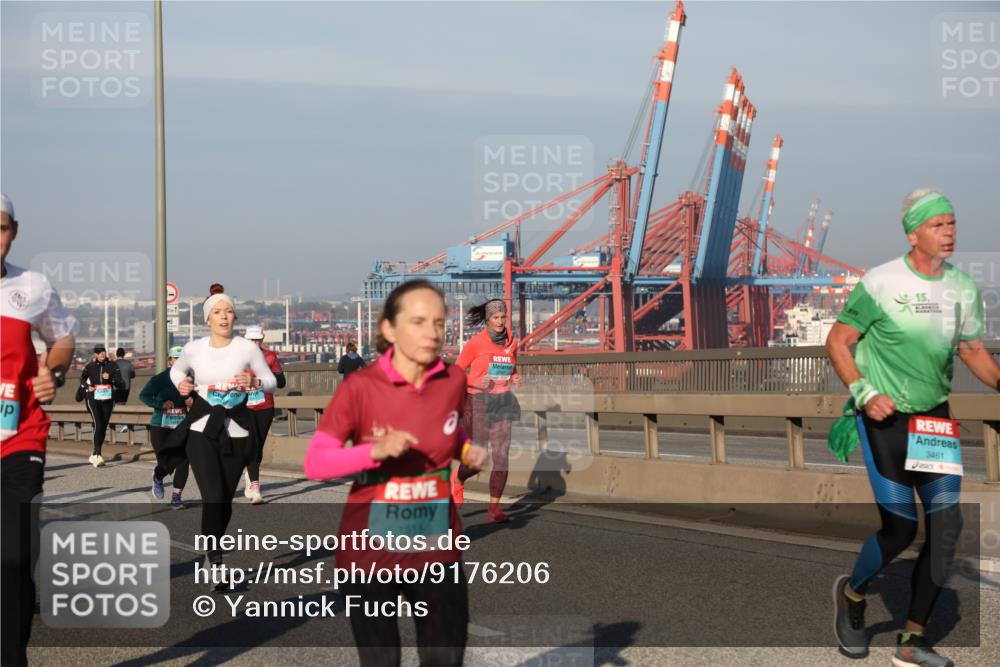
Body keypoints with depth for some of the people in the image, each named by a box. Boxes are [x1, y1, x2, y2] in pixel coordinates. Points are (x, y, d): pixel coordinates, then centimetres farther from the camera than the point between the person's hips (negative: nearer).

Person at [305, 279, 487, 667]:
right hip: (370, 551, -2)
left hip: (437, 548, 3)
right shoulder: (360, 387, -14)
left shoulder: (454, 380, -3)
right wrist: (376, 450, -28)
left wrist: (468, 450, -3)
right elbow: (314, 463, -14)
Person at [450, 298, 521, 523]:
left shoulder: (512, 342, 6)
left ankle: (494, 509, -1)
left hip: (502, 404, 4)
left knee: (502, 457, -8)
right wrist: (476, 383, -21)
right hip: (478, 404, -4)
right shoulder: (475, 343, -9)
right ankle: (458, 478, 33)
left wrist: (516, 379, -3)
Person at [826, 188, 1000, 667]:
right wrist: (864, 394, -17)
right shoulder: (881, 283, -11)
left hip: (936, 417, 5)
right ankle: (851, 594, 23)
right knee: (900, 527, -9)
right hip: (885, 418, -5)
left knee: (947, 524, -4)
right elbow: (837, 342, -4)